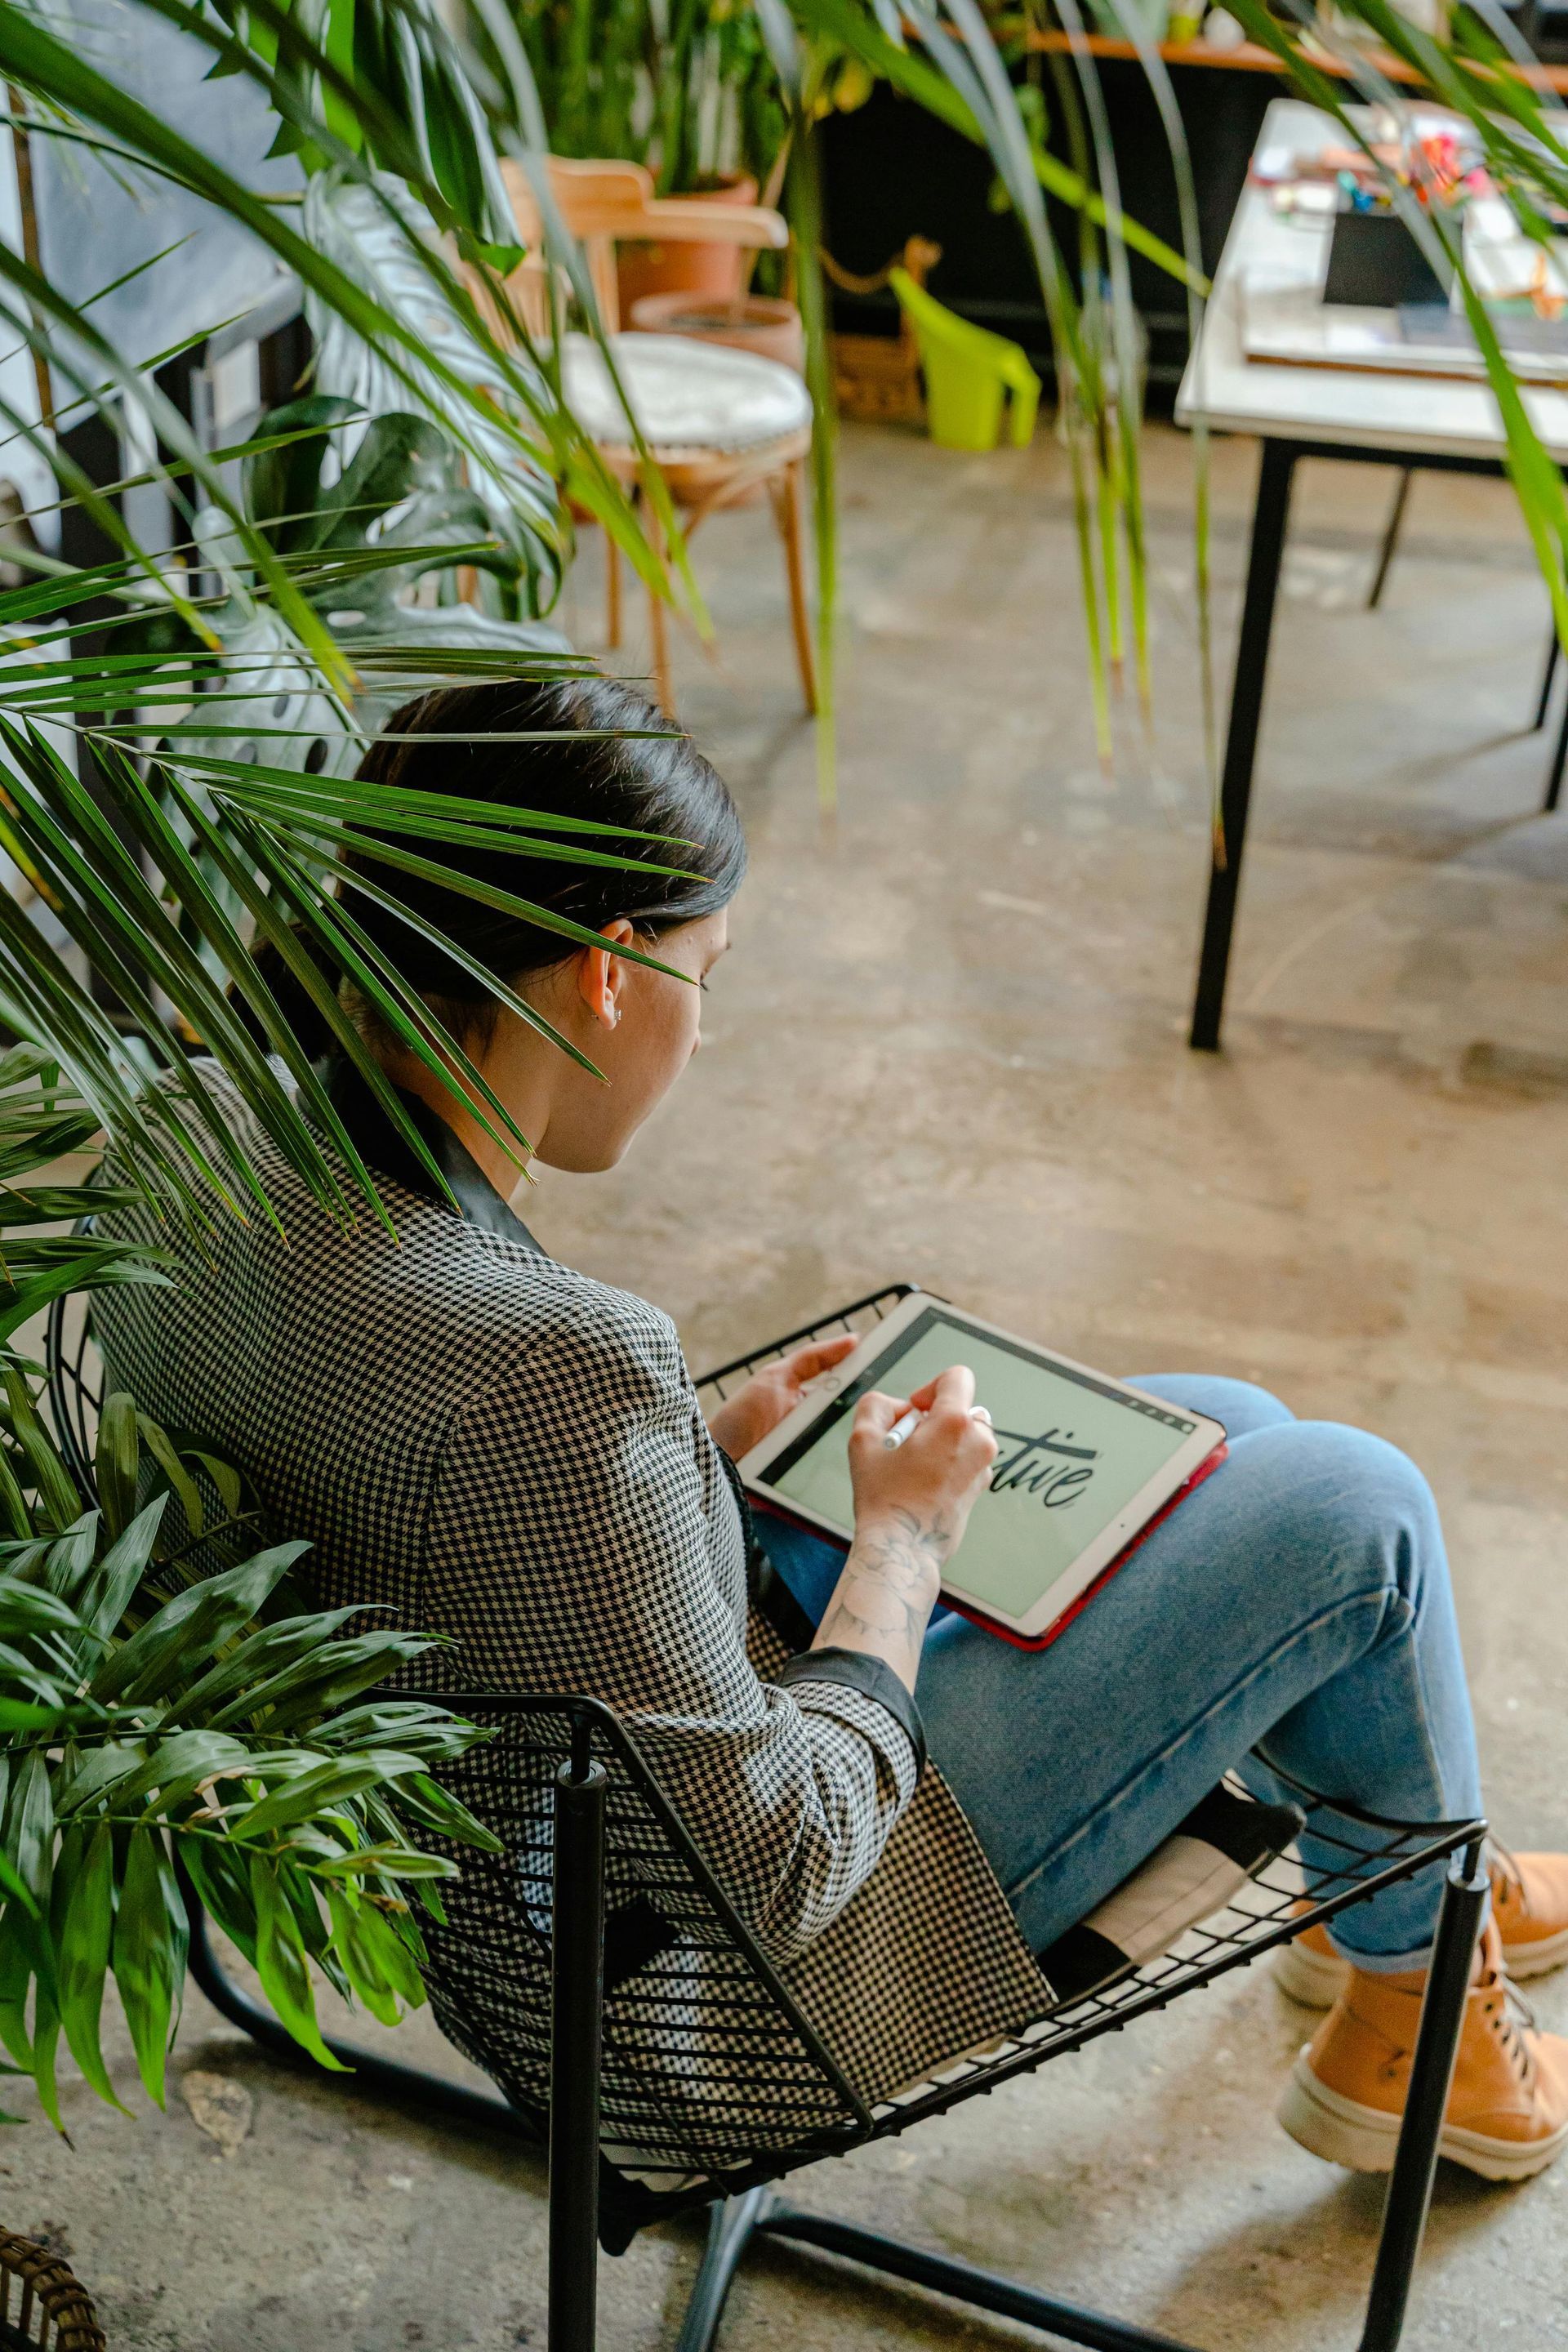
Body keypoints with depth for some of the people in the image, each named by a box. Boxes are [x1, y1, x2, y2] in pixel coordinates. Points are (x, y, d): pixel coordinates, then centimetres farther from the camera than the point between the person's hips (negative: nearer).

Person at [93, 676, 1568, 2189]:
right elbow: (772, 1875, -28)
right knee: (1350, 1507, -2)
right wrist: (902, 1537, -15)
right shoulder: (547, 1368, -39)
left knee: (1224, 1433, 16)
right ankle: (1412, 2015, 28)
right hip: (723, 2004, -8)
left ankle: (1402, 1880, 44)